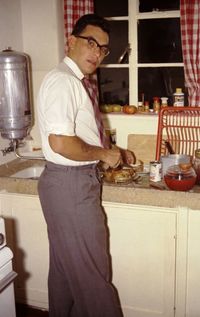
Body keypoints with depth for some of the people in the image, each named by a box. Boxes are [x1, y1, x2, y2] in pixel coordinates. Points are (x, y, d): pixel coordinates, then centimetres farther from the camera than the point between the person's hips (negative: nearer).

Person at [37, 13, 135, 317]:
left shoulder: (74, 82, 16)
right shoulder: (62, 80, -17)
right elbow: (60, 143, -28)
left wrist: (114, 152, 18)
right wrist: (104, 154, -15)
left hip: (75, 181, 10)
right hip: (70, 183, -10)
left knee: (65, 267, 21)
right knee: (92, 270, 3)